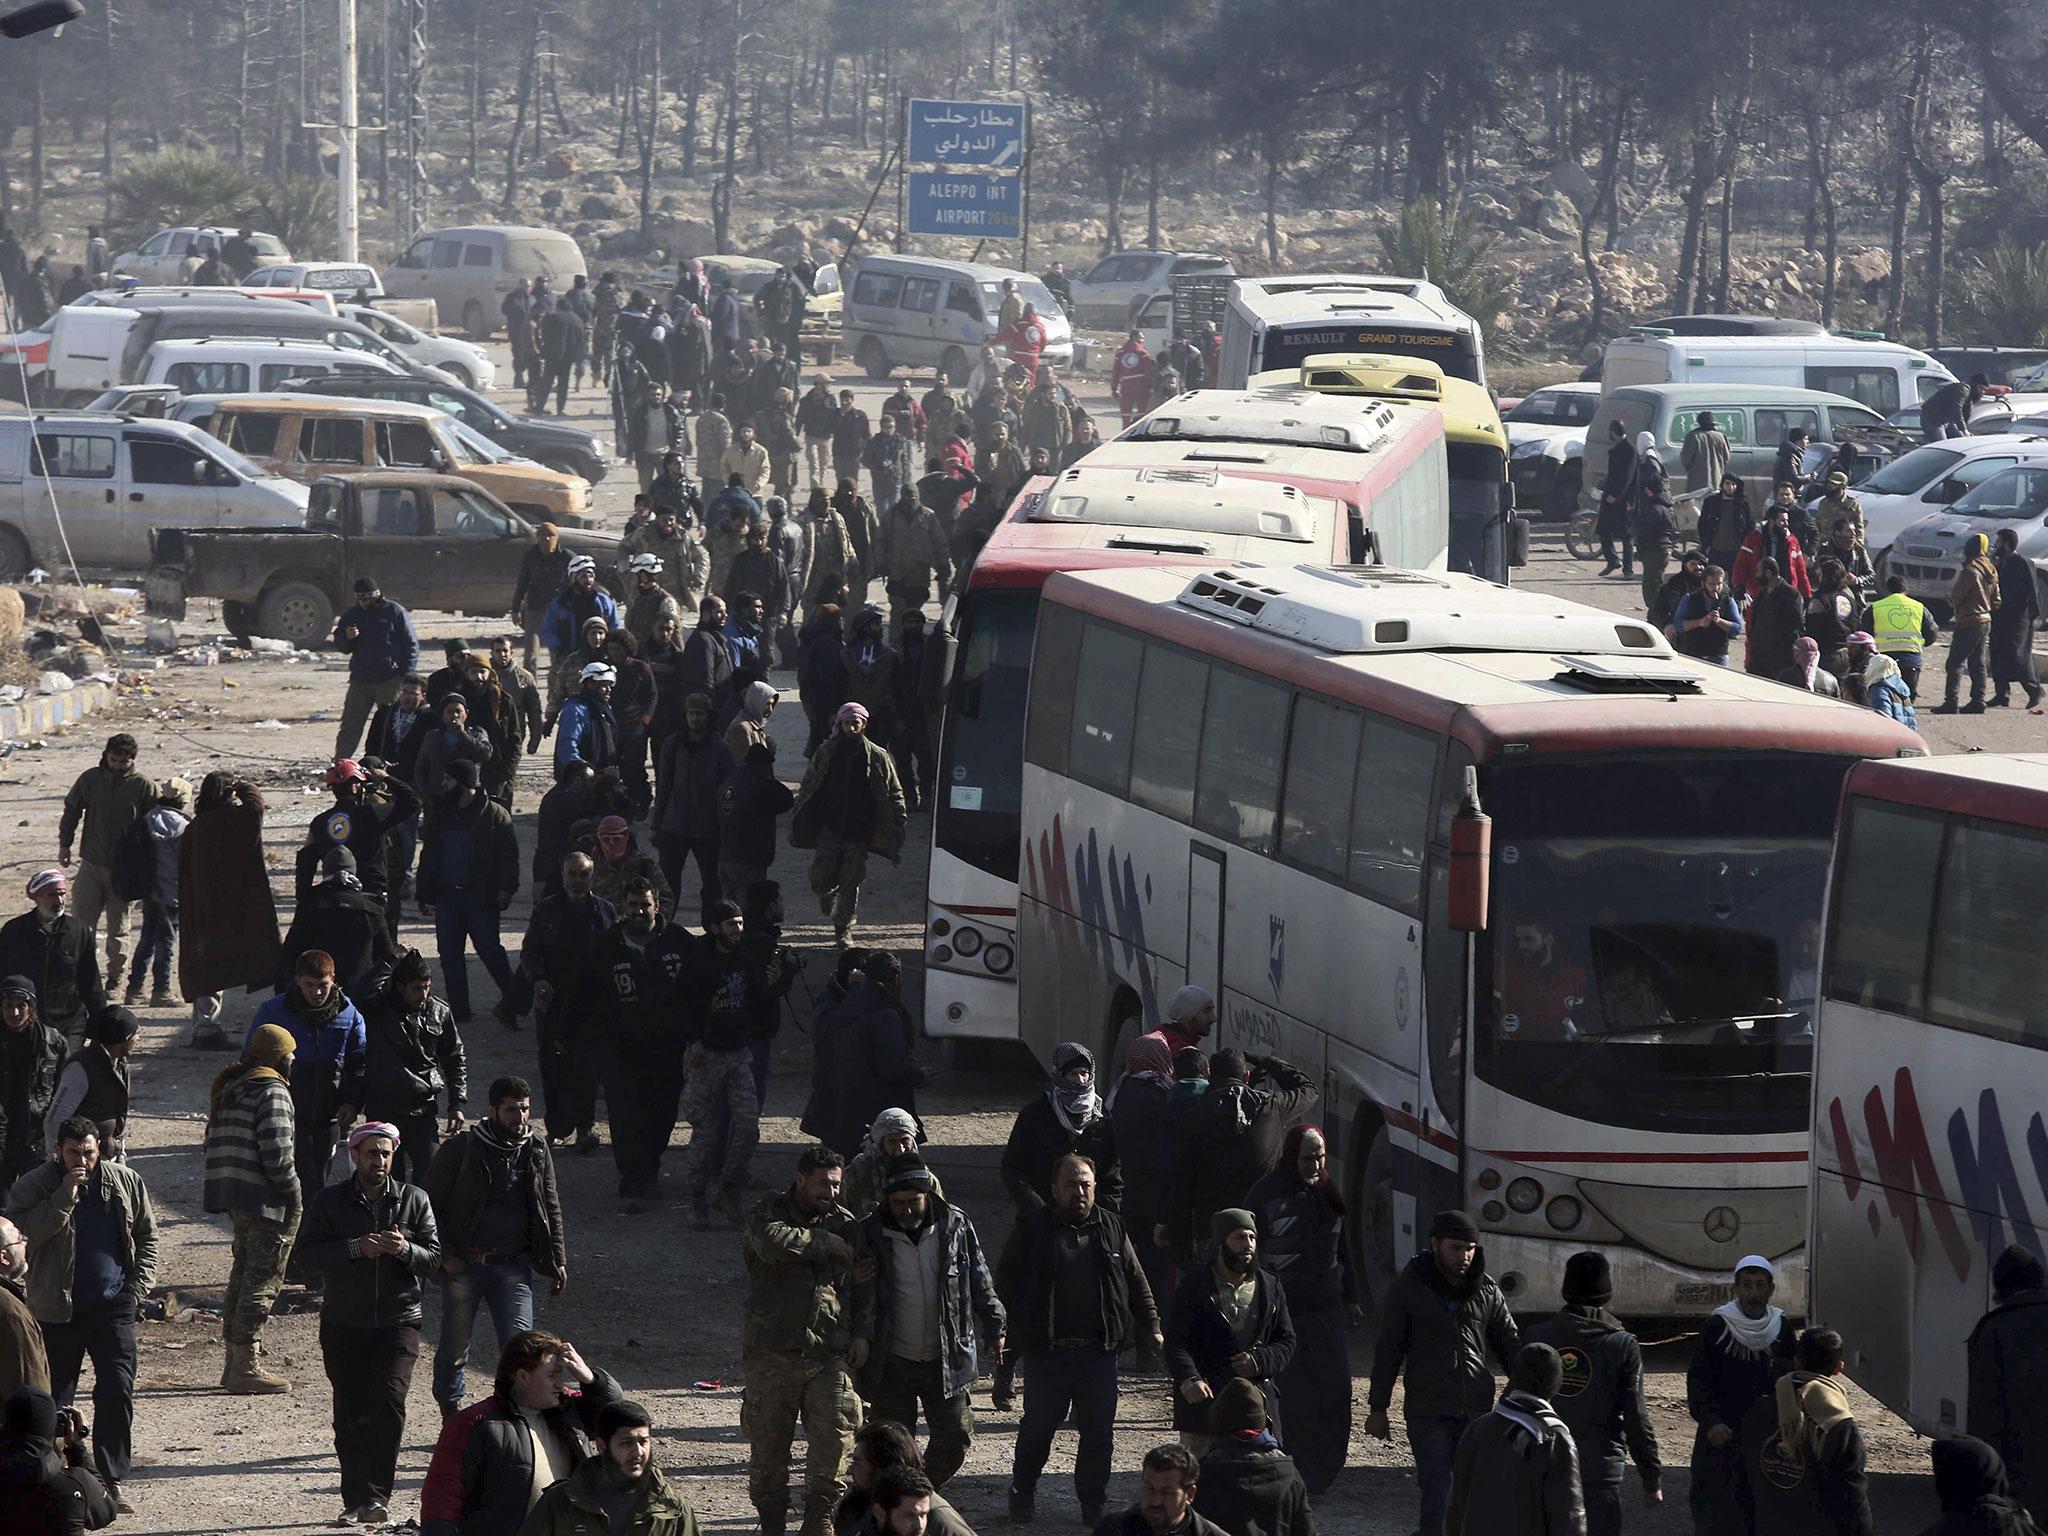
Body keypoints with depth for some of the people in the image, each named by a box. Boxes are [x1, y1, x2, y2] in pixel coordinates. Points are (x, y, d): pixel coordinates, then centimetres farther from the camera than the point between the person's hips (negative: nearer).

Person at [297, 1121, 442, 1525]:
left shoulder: (414, 1200, 8)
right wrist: (357, 1249, -19)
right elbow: (309, 1249, -6)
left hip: (398, 1321, -1)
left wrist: (405, 1250, -16)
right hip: (344, 1324, 1)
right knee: (350, 1413, 2)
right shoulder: (330, 1201, 5)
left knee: (390, 1400, -17)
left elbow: (434, 1257, 5)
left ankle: (376, 1495, -16)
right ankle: (356, 1499, 12)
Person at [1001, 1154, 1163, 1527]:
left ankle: (1093, 1503, 15)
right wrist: (1022, 1325, -6)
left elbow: (1136, 1283, 15)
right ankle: (1022, 1494, 23)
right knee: (1038, 1425, 5)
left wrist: (1151, 1326, 8)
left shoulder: (1110, 1228, 9)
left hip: (1098, 1351, 2)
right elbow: (1006, 1280, 4)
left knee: (1098, 1429, 4)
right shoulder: (1032, 1228, 1)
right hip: (1048, 1351, -2)